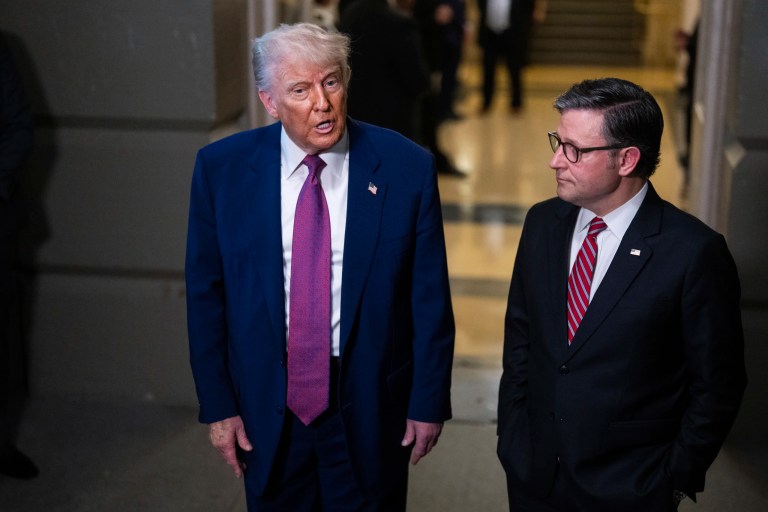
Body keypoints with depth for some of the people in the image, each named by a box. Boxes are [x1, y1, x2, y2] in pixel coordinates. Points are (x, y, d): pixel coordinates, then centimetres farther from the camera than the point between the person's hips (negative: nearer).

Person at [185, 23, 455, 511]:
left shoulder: (406, 167, -12)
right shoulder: (221, 168, -8)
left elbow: (430, 297, -5)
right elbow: (206, 292, -1)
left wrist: (430, 400, -1)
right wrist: (217, 403, -1)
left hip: (369, 405, -1)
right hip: (266, 406, 1)